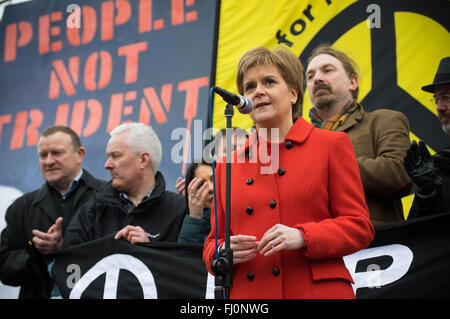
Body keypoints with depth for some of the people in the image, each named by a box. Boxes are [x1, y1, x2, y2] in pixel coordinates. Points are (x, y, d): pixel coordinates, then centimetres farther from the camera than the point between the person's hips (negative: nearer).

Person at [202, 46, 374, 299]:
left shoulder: (332, 145, 5)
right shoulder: (228, 166, 13)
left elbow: (360, 226, 0)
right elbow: (212, 245, 17)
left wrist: (302, 237, -14)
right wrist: (223, 252, -6)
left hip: (316, 290, -3)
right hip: (247, 293, 3)